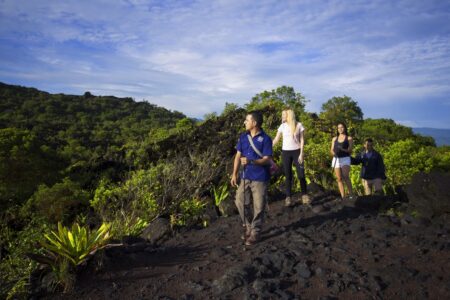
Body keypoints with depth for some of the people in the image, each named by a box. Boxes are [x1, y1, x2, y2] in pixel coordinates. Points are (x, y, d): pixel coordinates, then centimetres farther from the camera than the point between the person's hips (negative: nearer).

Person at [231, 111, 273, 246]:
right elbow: (238, 156, 7)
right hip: (245, 177, 6)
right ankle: (249, 227, 29)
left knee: (258, 207, 4)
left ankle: (255, 232, 21)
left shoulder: (265, 139, -12)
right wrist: (234, 174, 2)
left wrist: (251, 161, -31)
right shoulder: (243, 136, 4)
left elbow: (267, 160, -15)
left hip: (260, 178, -5)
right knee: (240, 202, 9)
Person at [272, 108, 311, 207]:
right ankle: (288, 197, 8)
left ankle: (304, 195, 12)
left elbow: (302, 140, -2)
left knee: (301, 174, -3)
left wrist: (301, 153, -9)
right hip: (286, 152, 2)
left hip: (296, 152, -1)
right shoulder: (282, 126, 3)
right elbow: (276, 139, 4)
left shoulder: (299, 125, -3)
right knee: (288, 175, 3)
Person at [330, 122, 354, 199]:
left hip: (345, 159, -3)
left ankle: (351, 194, -17)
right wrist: (333, 153, -12)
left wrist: (342, 149, -19)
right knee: (339, 179, -2)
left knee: (345, 177, -21)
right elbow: (331, 150, 12)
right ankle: (343, 197, -2)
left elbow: (350, 150, 0)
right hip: (336, 159, 3)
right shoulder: (334, 139, 18)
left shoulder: (349, 138, 9)